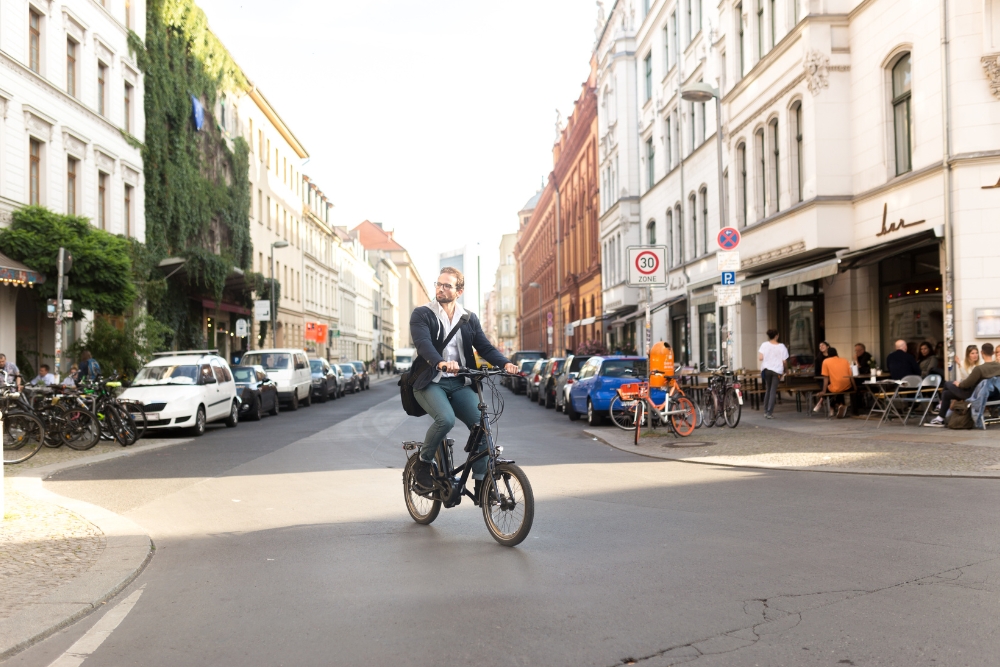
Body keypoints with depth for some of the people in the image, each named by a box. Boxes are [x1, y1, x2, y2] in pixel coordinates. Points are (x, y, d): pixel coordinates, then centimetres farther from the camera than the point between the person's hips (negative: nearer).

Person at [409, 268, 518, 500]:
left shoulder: (469, 319, 13)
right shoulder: (421, 314, 0)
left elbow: (485, 347, 3)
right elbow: (423, 343, -18)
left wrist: (505, 363, -17)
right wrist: (440, 363, -39)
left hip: (460, 384, 4)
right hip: (430, 382, -4)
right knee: (446, 419, -31)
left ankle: (480, 484, -1)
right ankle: (422, 464, -5)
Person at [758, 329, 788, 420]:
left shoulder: (764, 345, -4)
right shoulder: (781, 347, -4)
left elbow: (760, 358, -11)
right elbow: (784, 361, -4)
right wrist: (785, 370, 13)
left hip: (766, 369, 2)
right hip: (777, 371, -1)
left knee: (768, 389, 15)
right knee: (773, 391, 1)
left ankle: (765, 411, 16)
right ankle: (769, 412, -3)